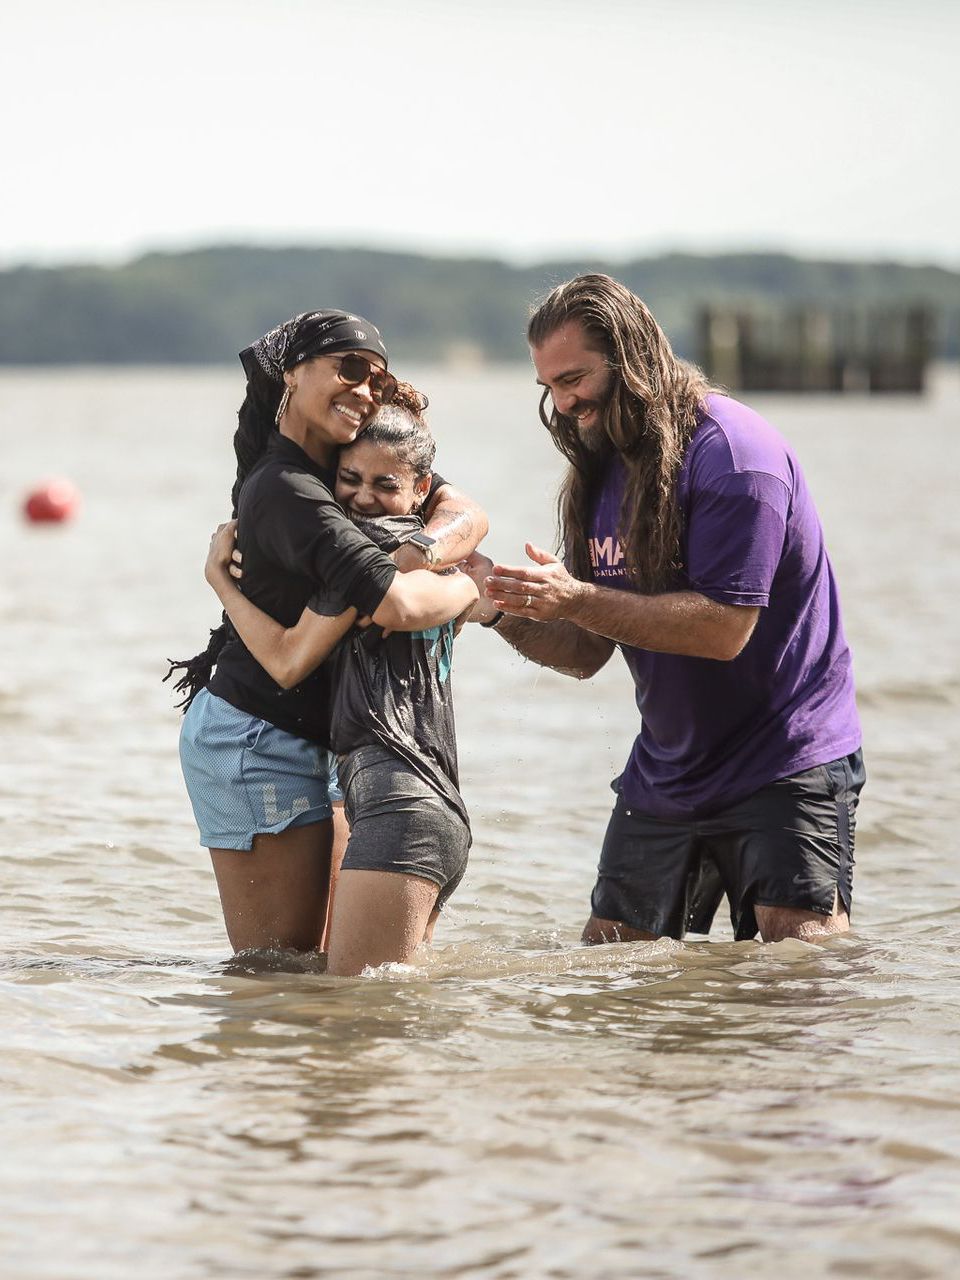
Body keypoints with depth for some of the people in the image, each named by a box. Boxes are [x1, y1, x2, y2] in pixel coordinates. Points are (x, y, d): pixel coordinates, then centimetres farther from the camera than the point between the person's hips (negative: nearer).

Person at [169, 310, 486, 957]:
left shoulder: (353, 460, 9)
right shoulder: (287, 492, -22)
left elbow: (466, 513, 0)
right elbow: (396, 605, -33)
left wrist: (422, 552, -22)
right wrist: (473, 588, -14)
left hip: (305, 744, 10)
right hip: (258, 744, -10)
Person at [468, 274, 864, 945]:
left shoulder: (731, 451, -16)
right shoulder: (599, 477, 9)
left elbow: (725, 627, -24)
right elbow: (586, 654, 9)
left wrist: (577, 600, -26)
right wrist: (507, 606, -10)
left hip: (785, 768, -7)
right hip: (665, 776, 8)